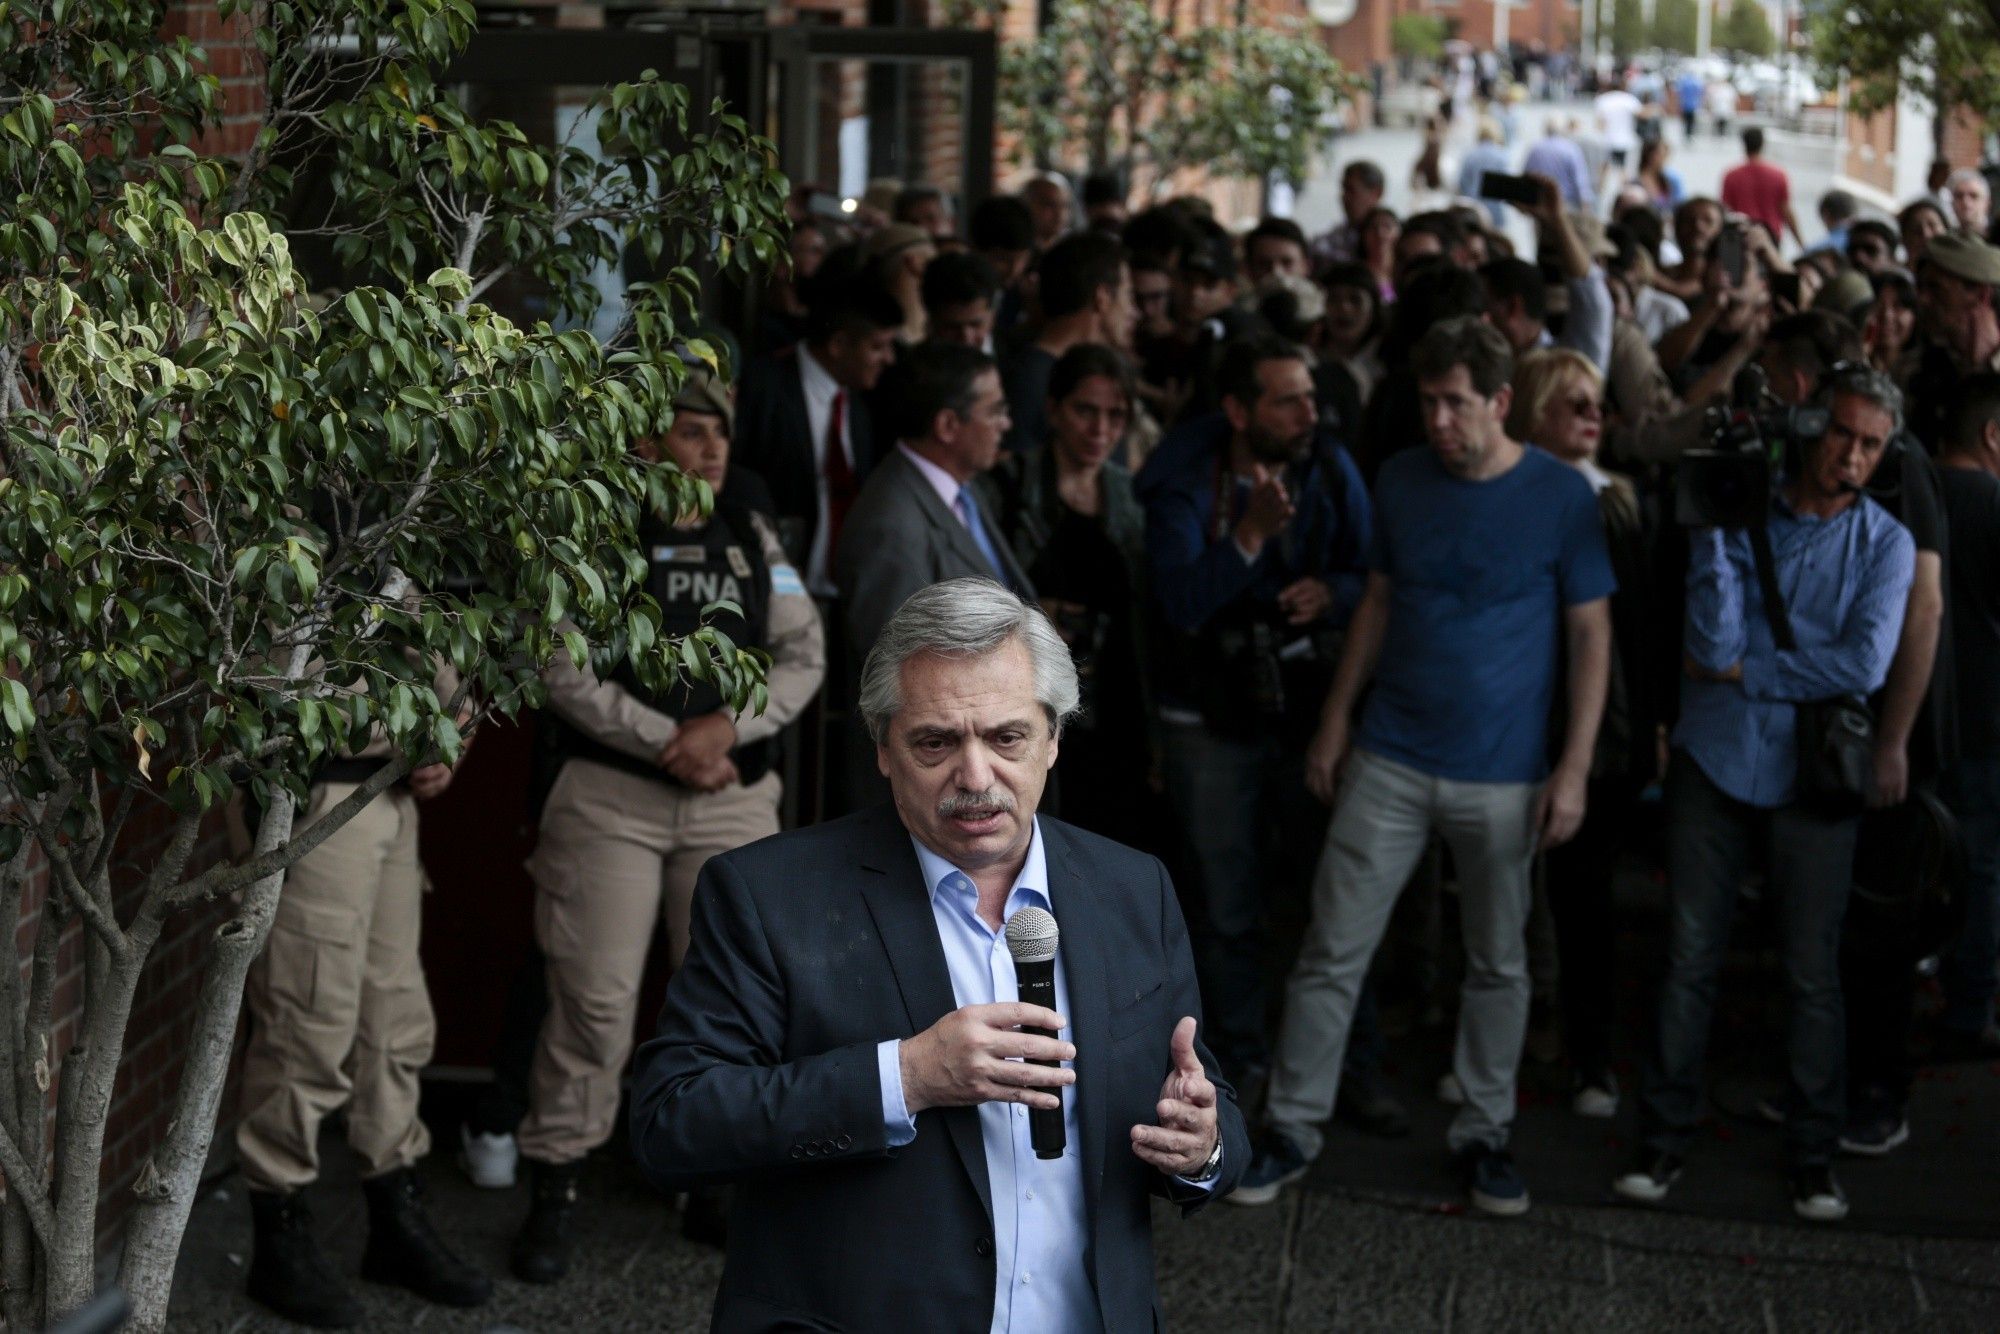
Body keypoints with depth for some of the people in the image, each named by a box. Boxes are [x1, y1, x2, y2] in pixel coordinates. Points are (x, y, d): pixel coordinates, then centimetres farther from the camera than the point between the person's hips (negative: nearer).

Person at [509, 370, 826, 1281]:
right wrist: (666, 743, -12)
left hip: (734, 798, 4)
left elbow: (804, 656, 5)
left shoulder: (753, 540, 12)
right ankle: (556, 1187, 5)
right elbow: (566, 671, -9)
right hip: (610, 795, -4)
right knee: (594, 996, -6)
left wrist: (728, 725, -11)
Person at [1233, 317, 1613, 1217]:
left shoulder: (1562, 496, -7)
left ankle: (1483, 1133, 24)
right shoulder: (1401, 480, 2)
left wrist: (1575, 766, -9)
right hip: (1389, 762, 2)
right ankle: (1292, 1128, 12)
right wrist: (1334, 721, 9)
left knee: (1498, 964, 10)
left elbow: (1590, 636, -4)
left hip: (1503, 775, -2)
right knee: (1333, 949, 1)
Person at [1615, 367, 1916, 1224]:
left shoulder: (1884, 544, 0)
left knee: (1812, 974, 5)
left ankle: (1813, 1152, 16)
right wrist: (1709, 532, -18)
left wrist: (1745, 671, -12)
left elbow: (1865, 664, -14)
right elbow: (1715, 644, -12)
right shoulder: (1742, 515, 0)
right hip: (1715, 765, 0)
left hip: (1812, 775, 0)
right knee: (1689, 960, 3)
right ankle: (1663, 1138, 13)